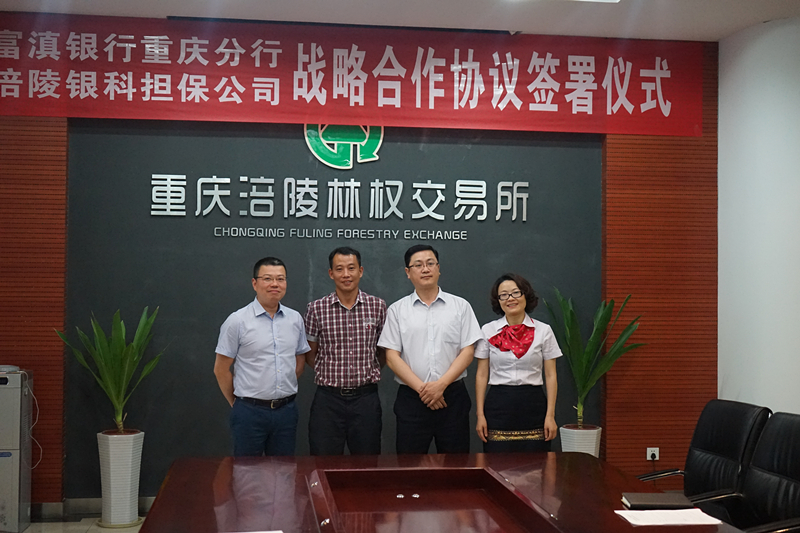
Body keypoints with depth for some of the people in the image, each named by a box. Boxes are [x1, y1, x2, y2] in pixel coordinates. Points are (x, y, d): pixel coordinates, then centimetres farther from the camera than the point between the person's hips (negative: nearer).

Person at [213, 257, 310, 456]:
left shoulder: (295, 319, 6)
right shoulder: (238, 321, -7)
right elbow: (221, 369, -2)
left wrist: (284, 393, 12)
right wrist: (237, 402, 5)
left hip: (286, 410, 4)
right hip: (250, 411, -4)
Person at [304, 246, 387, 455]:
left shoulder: (378, 307, 3)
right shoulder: (317, 309, 0)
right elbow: (310, 354, 8)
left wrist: (368, 372, 4)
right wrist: (329, 374, 2)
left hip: (366, 397, 1)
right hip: (328, 398, -1)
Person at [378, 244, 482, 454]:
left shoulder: (460, 306, 7)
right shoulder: (397, 310, 6)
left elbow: (468, 351, 1)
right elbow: (392, 357, 0)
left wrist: (441, 385, -11)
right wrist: (422, 388, -10)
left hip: (453, 396, 0)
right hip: (411, 398, 0)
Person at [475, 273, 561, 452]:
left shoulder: (543, 331, 4)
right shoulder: (488, 331, 6)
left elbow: (550, 376, 3)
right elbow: (481, 375, 6)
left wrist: (550, 415, -3)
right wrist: (480, 415, 0)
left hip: (533, 405, 0)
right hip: (498, 405, 0)